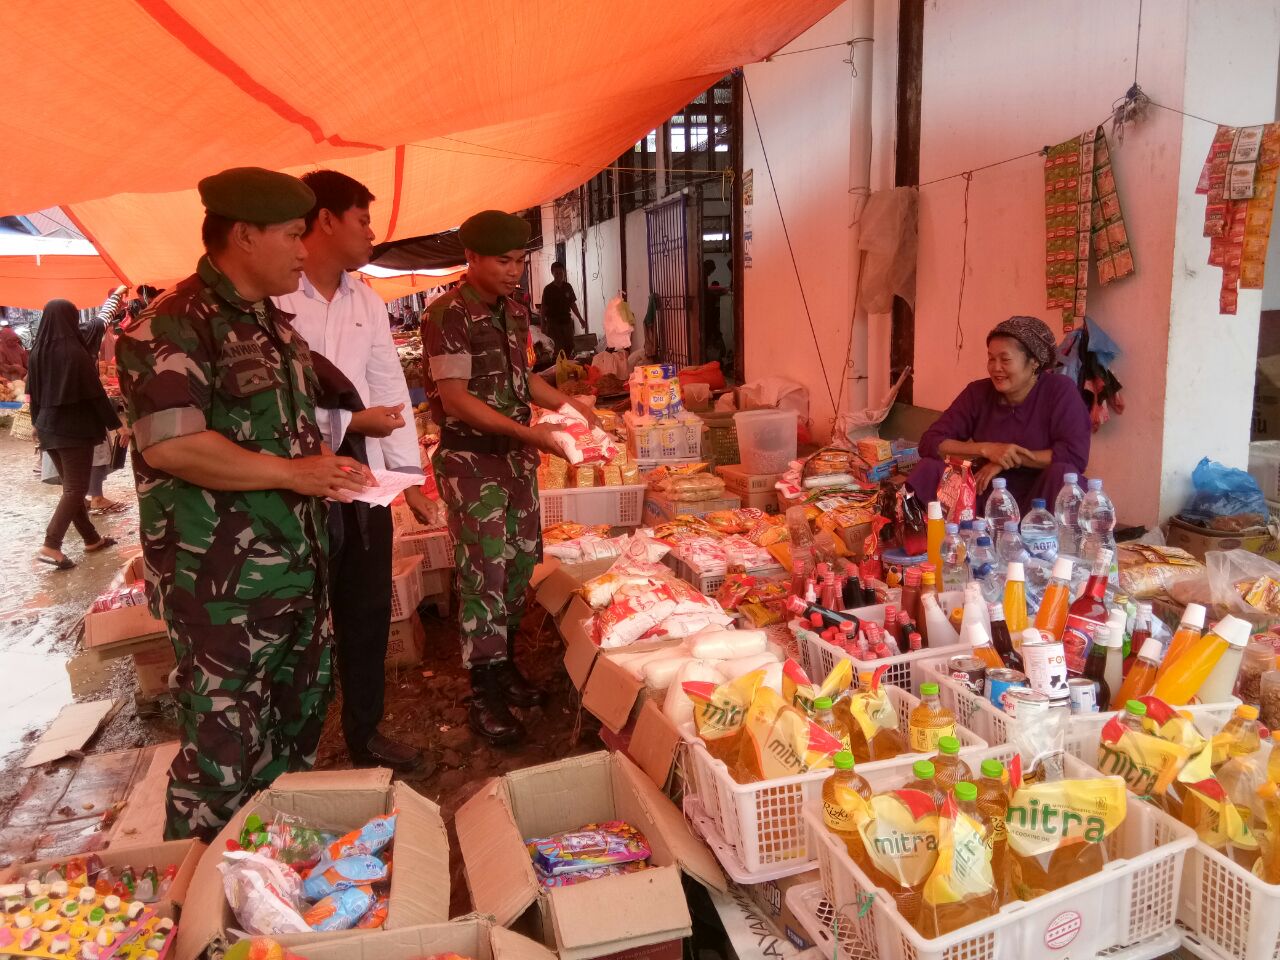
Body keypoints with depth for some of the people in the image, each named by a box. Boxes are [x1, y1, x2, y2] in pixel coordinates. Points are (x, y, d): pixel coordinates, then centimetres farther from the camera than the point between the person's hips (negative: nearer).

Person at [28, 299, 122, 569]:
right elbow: (95, 393, -15)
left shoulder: (37, 351, 4)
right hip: (76, 428, -7)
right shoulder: (75, 352, -17)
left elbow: (33, 392, 13)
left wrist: (37, 421, 25)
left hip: (49, 427, 8)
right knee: (76, 488, -2)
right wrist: (115, 424, -8)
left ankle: (91, 539, 24)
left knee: (71, 486, 15)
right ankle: (51, 546, -10)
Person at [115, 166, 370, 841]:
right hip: (222, 587, -9)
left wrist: (327, 469, 8)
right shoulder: (174, 324, -16)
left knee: (297, 734, 22)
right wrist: (293, 472, -21)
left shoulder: (273, 322, 14)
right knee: (223, 760, 2)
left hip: (299, 572, 10)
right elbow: (169, 445, -27)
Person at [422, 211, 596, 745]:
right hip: (471, 458, -7)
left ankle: (505, 667, 28)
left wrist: (569, 405, 6)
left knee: (520, 564, 12)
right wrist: (530, 433, -23)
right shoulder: (447, 315, -14)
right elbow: (456, 399, -18)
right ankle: (485, 696, 8)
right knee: (484, 572, -3)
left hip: (518, 455, 7)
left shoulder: (513, 312, 10)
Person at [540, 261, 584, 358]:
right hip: (553, 323, -4)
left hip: (567, 322, 5)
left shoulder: (568, 287, 5)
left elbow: (573, 304, 15)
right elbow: (544, 309, -5)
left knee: (569, 348, 8)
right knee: (557, 351, -6)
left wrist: (580, 319, 15)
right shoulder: (548, 289, -6)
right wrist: (543, 326, -10)